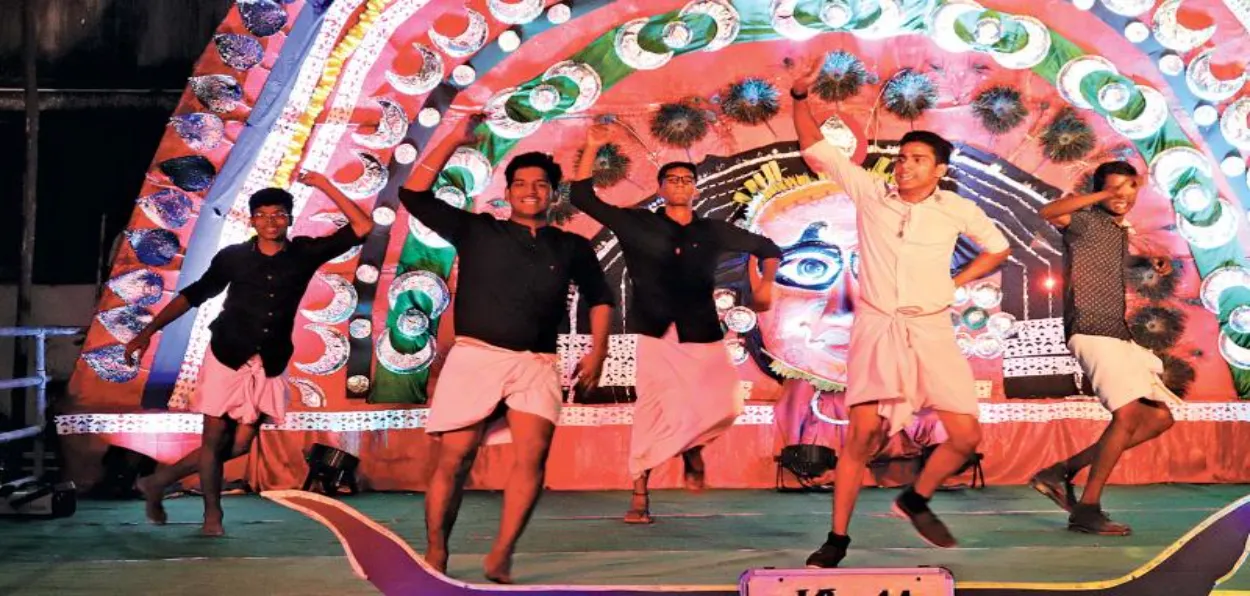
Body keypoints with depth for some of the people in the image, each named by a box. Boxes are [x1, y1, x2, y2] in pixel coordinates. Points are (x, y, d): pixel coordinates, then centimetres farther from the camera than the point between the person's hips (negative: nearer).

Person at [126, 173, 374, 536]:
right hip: (226, 358, -2)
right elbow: (193, 295, 6)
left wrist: (325, 187, -9)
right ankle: (212, 515, 18)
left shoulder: (305, 253, -1)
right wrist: (148, 332, 2)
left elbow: (362, 227, -6)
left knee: (240, 444, 5)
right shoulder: (233, 257, -2)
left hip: (270, 366, 2)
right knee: (215, 439, 0)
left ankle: (158, 481, 23)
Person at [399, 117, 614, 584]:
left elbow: (599, 297, 25)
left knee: (533, 455, -18)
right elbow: (415, 194, 5)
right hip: (474, 356, -1)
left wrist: (597, 352, 12)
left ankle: (500, 559, -12)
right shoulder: (476, 230, 11)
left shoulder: (571, 247, 16)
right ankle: (435, 556, 10)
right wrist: (456, 139, 2)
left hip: (536, 364, 1)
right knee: (453, 460, -4)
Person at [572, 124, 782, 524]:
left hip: (702, 333, 2)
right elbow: (582, 197, 4)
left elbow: (766, 247, 23)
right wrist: (592, 149, -3)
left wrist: (765, 284, 7)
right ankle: (639, 496, 3)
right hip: (656, 332, -2)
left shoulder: (712, 232, 12)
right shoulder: (638, 225, 7)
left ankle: (692, 446, 21)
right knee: (653, 409, -10)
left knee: (725, 405, -12)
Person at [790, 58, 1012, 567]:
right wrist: (800, 97, -11)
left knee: (966, 436, -2)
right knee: (864, 432, -13)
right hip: (876, 328, -2)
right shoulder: (870, 192, 0)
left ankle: (916, 500, 25)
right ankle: (837, 537, -1)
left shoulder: (957, 210, 3)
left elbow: (999, 247, 19)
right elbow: (815, 149, 1)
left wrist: (955, 282, 7)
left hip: (931, 330, 2)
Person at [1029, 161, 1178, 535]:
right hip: (1092, 333, -10)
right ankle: (1087, 510, -18)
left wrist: (1153, 263, 21)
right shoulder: (1087, 221, -7)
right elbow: (1049, 212, -28)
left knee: (1159, 418, 8)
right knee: (1129, 414, -21)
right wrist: (1105, 195, -36)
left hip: (1118, 337, 10)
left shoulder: (1121, 231, 19)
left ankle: (1063, 472, 7)